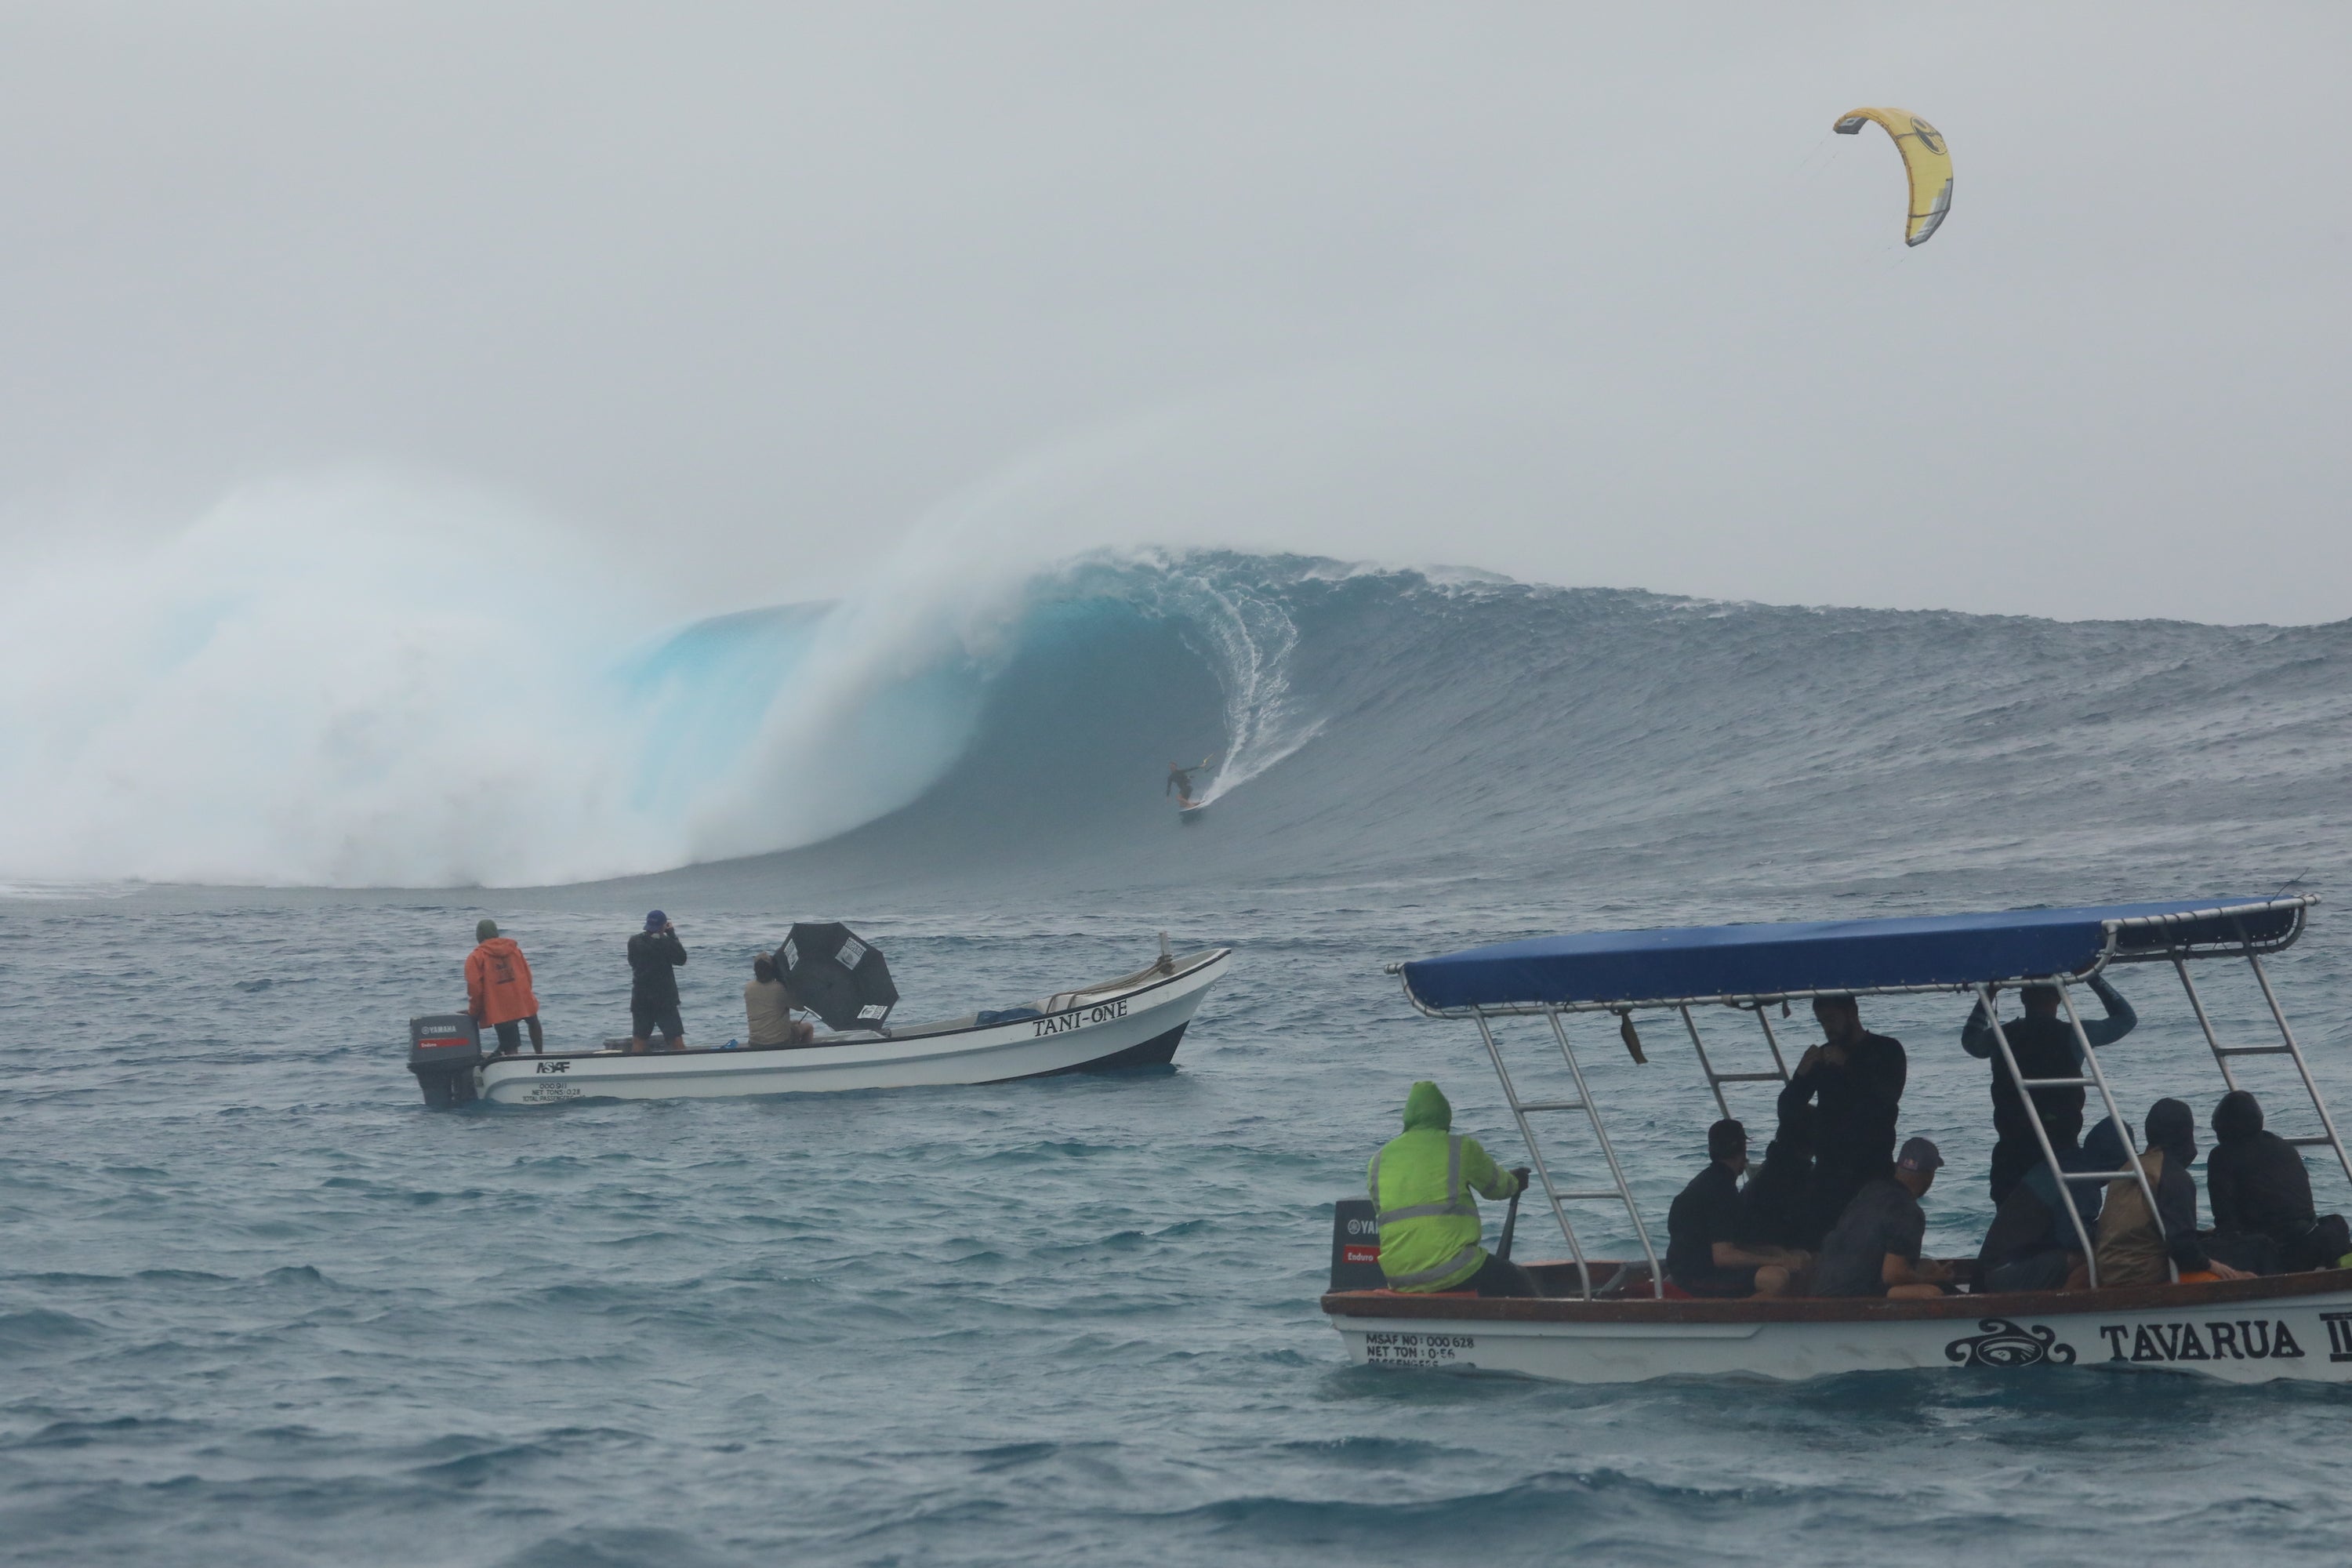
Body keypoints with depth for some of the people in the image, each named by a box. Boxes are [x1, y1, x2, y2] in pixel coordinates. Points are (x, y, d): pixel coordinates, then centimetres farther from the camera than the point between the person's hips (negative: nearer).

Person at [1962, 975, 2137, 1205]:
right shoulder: (2071, 1036, -5)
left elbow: (1969, 1040, 29)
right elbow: (2126, 1018, 10)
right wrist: (2095, 978, 17)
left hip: (2010, 1155, 3)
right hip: (2060, 1152, -3)